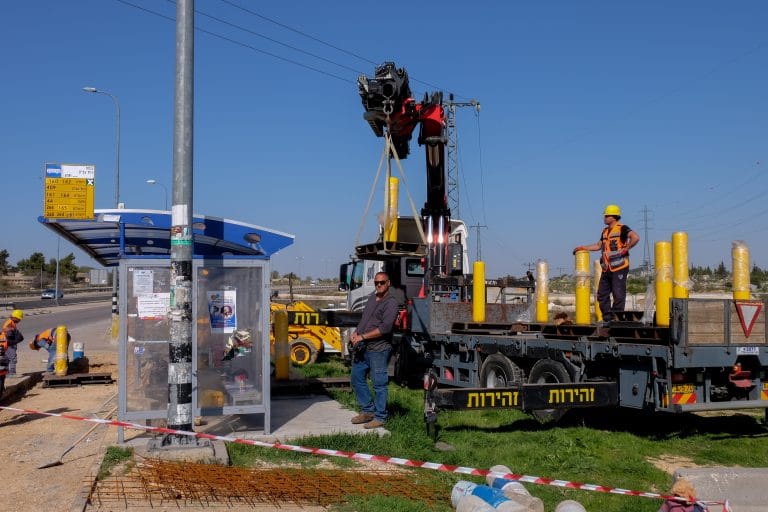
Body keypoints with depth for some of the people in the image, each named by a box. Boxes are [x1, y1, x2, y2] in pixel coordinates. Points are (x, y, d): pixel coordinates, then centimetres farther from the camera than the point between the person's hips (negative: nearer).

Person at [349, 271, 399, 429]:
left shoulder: (391, 302, -11)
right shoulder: (372, 298, 15)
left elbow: (385, 327, -20)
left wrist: (362, 336, -18)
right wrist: (355, 333, 5)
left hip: (379, 349, -9)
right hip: (362, 348, 9)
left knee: (379, 383, -1)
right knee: (356, 378, 14)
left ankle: (380, 417, 8)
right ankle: (368, 410, 25)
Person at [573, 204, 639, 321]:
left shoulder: (622, 228, -6)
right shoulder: (605, 231, 19)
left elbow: (635, 237, -22)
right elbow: (599, 246, 31)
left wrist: (626, 249, -17)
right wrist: (583, 248, 29)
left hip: (619, 268, -9)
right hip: (607, 269, 9)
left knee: (618, 295, -6)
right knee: (602, 294, 8)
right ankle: (607, 318, 14)